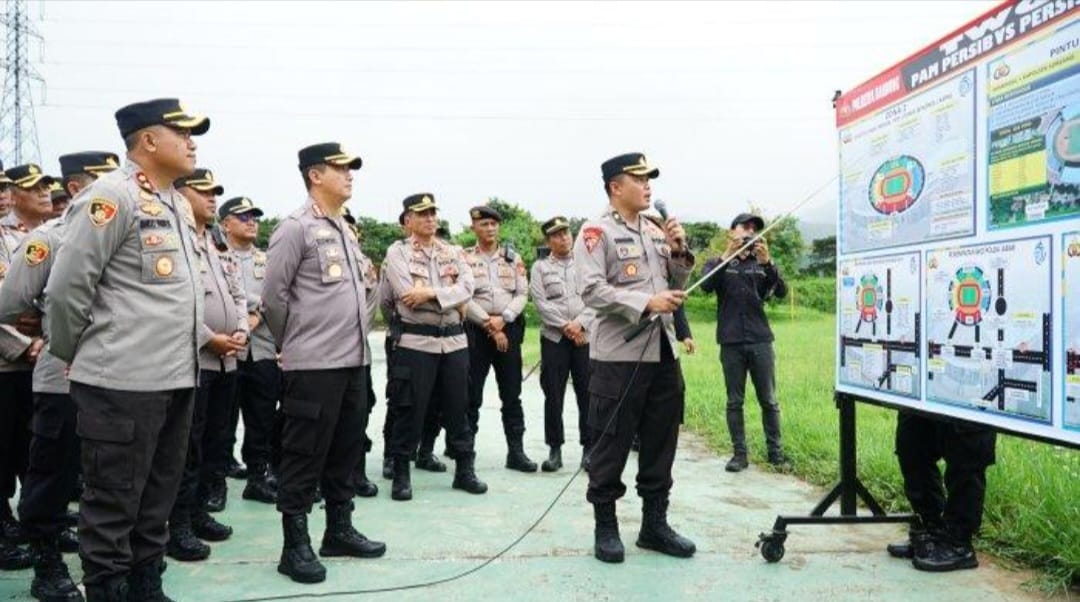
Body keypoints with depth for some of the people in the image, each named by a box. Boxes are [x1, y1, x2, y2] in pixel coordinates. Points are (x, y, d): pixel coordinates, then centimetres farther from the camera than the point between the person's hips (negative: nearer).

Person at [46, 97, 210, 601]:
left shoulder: (178, 205, 14)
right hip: (123, 382, -8)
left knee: (156, 503, 17)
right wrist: (74, 356, 1)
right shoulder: (113, 196, -12)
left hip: (176, 380, 8)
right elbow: (64, 289, -11)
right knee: (112, 506, 4)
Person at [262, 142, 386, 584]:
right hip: (313, 364, -8)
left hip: (352, 360, 8)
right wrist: (294, 343, 1)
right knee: (305, 456, 0)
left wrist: (354, 336, 16)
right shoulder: (296, 228, -9)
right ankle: (295, 545, 11)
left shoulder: (346, 230, 16)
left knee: (346, 451, 15)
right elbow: (273, 295, -10)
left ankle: (339, 530, 28)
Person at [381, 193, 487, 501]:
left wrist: (430, 293, -17)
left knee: (458, 408, 11)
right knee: (409, 410, 2)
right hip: (415, 342, -4)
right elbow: (408, 296, -13)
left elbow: (467, 287, -3)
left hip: (454, 340, 4)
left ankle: (464, 470, 22)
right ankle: (401, 474, 14)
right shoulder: (397, 252, 0)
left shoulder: (454, 252, 12)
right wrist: (453, 302, -6)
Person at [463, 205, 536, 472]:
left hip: (509, 329, 2)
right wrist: (490, 326, -12)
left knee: (512, 394, 5)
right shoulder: (463, 258, 2)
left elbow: (522, 294, 3)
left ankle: (516, 451, 11)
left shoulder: (513, 257, 10)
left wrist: (503, 318, -12)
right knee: (472, 395, 3)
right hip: (476, 330, -2)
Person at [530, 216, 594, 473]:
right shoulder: (540, 267, 7)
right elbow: (541, 303, -3)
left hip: (585, 336, 1)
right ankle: (555, 449, 10)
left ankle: (589, 447, 11)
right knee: (553, 396, 2)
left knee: (587, 394, 1)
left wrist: (580, 323, -12)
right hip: (553, 338, -1)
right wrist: (566, 326, -11)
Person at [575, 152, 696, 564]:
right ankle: (605, 527, 17)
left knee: (660, 442, 13)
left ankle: (654, 524, 26)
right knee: (611, 445, 3)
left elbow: (676, 285, 19)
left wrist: (678, 251, 3)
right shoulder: (597, 232, -5)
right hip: (618, 356, -7)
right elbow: (592, 291, -16)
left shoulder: (655, 230, 14)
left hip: (663, 352, 7)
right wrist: (646, 303, -21)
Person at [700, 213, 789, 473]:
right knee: (735, 402, 4)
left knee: (769, 401, 5)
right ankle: (739, 453, 11)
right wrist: (728, 256, -22)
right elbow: (706, 286, -12)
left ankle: (775, 451, 14)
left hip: (761, 341, 1)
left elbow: (781, 292, -3)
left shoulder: (761, 263, 11)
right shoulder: (718, 263, 8)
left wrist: (767, 263, -18)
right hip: (731, 342, -1)